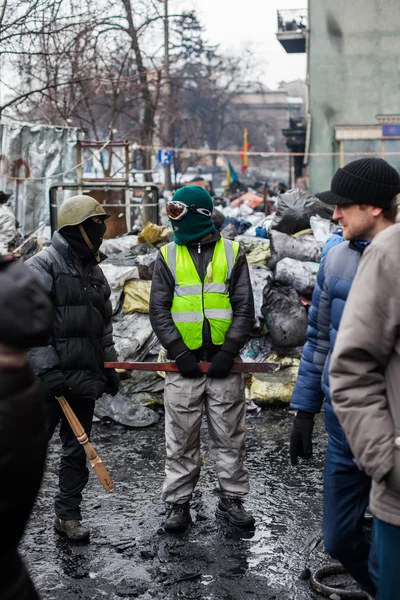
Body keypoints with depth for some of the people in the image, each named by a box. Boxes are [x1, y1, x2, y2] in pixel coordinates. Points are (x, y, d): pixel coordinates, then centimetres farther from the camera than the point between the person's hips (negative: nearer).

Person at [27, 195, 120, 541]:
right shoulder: (43, 267, -10)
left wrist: (110, 366, 21)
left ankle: (68, 515, 25)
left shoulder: (94, 271, 15)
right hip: (47, 380, -7)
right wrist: (46, 368, -20)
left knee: (77, 450, 13)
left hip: (84, 379, 7)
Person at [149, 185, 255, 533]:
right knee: (181, 440, 5)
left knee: (230, 437, 8)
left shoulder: (233, 254, 4)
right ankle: (178, 504, 16)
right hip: (184, 364, 0)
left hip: (224, 363, 0)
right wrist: (178, 351, -12)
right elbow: (159, 311, 0)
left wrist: (229, 351, -11)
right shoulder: (168, 257, 6)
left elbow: (245, 309, 1)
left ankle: (231, 500, 21)